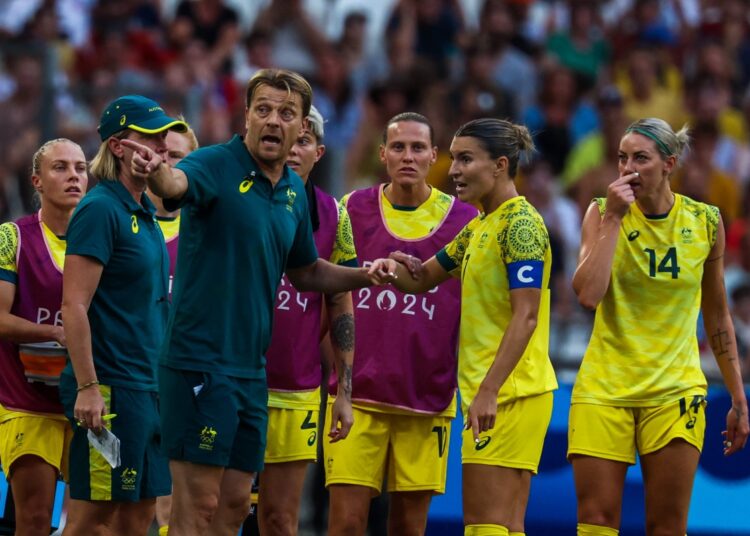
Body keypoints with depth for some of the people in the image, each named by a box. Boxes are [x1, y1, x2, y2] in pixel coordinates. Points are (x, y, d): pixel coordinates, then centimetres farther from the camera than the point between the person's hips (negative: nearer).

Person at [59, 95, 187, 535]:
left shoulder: (145, 214, 16)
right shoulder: (100, 210, -12)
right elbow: (74, 306, -17)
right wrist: (87, 387, -22)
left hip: (149, 385, 9)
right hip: (111, 388, -9)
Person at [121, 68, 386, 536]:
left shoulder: (295, 192, 12)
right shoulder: (217, 165, -11)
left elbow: (305, 272, 27)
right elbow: (177, 183, -35)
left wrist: (365, 276, 12)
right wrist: (156, 172, -58)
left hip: (252, 369, 8)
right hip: (199, 362, -8)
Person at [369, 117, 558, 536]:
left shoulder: (520, 223, -12)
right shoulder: (479, 227, 17)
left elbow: (525, 317, -19)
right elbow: (423, 279, 25)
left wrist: (489, 391, -26)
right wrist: (395, 267, 1)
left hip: (509, 393, -10)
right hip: (491, 392, 10)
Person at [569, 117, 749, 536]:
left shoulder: (705, 222, 2)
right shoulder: (602, 214, -2)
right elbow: (588, 294, -18)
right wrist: (613, 218, -16)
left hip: (675, 391, 1)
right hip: (604, 388, 0)